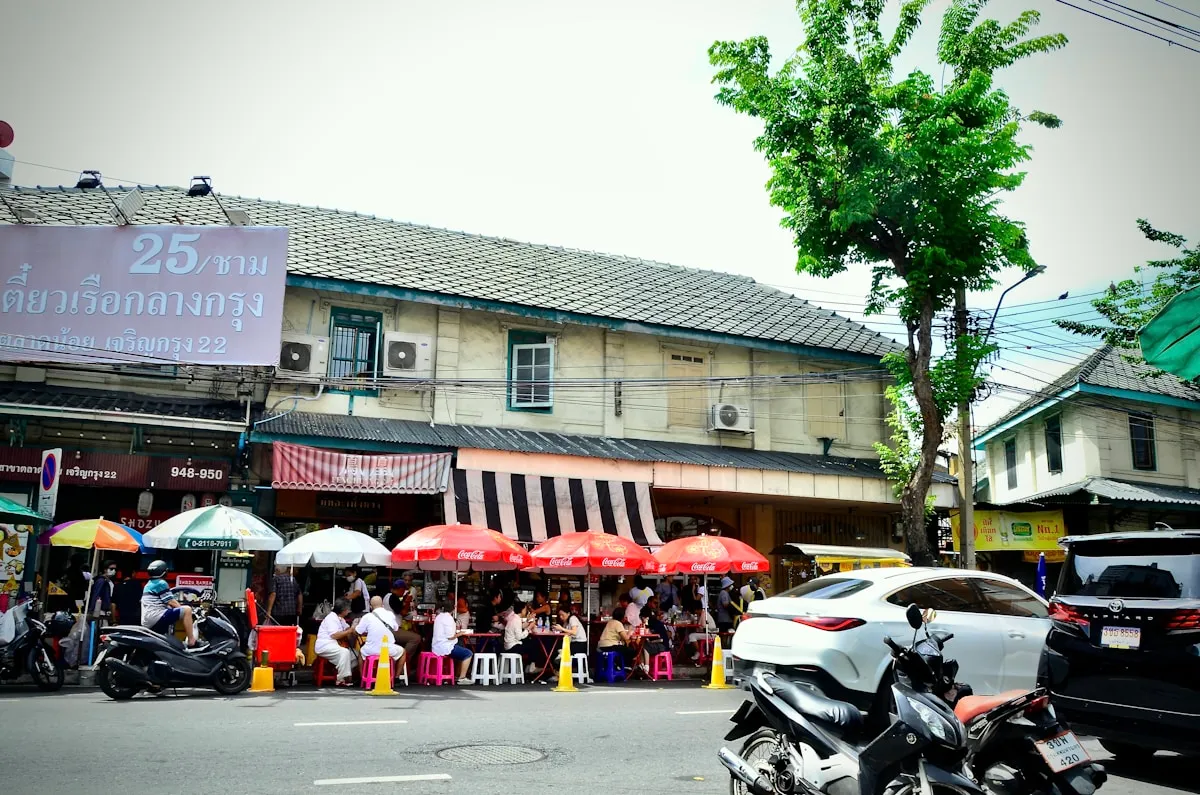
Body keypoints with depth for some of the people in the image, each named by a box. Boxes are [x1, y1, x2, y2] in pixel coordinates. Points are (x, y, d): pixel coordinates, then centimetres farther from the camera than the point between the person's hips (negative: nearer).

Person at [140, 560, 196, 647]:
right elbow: (171, 602, -8)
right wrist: (183, 609, 3)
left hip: (146, 623, 10)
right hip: (156, 617, -10)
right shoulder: (161, 583, -5)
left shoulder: (148, 584, 24)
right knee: (187, 610, -17)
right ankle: (191, 641, -23)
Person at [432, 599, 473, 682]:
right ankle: (462, 678, -3)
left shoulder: (439, 617, 12)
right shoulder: (448, 618, -16)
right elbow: (450, 637, -21)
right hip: (445, 648, -10)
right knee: (468, 653, -2)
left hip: (437, 647, 10)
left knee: (462, 650, 26)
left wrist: (454, 629, 16)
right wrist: (459, 634, -4)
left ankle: (458, 675, 25)